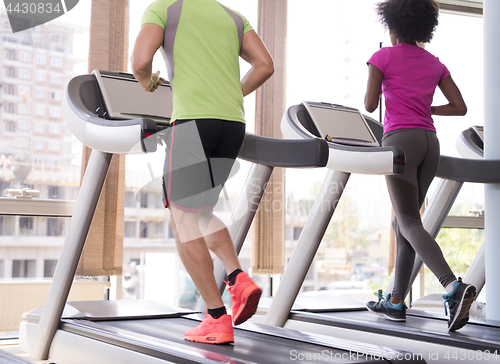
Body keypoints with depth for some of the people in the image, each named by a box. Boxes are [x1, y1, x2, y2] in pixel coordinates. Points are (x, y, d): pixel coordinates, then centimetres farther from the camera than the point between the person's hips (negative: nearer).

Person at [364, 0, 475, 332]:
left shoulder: (383, 57, 2)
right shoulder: (434, 64, 16)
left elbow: (370, 105, -2)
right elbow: (460, 107, 12)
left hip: (401, 139, -6)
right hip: (430, 141, 6)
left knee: (409, 223, -8)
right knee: (402, 221, 12)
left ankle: (454, 286, -28)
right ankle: (396, 302, 15)